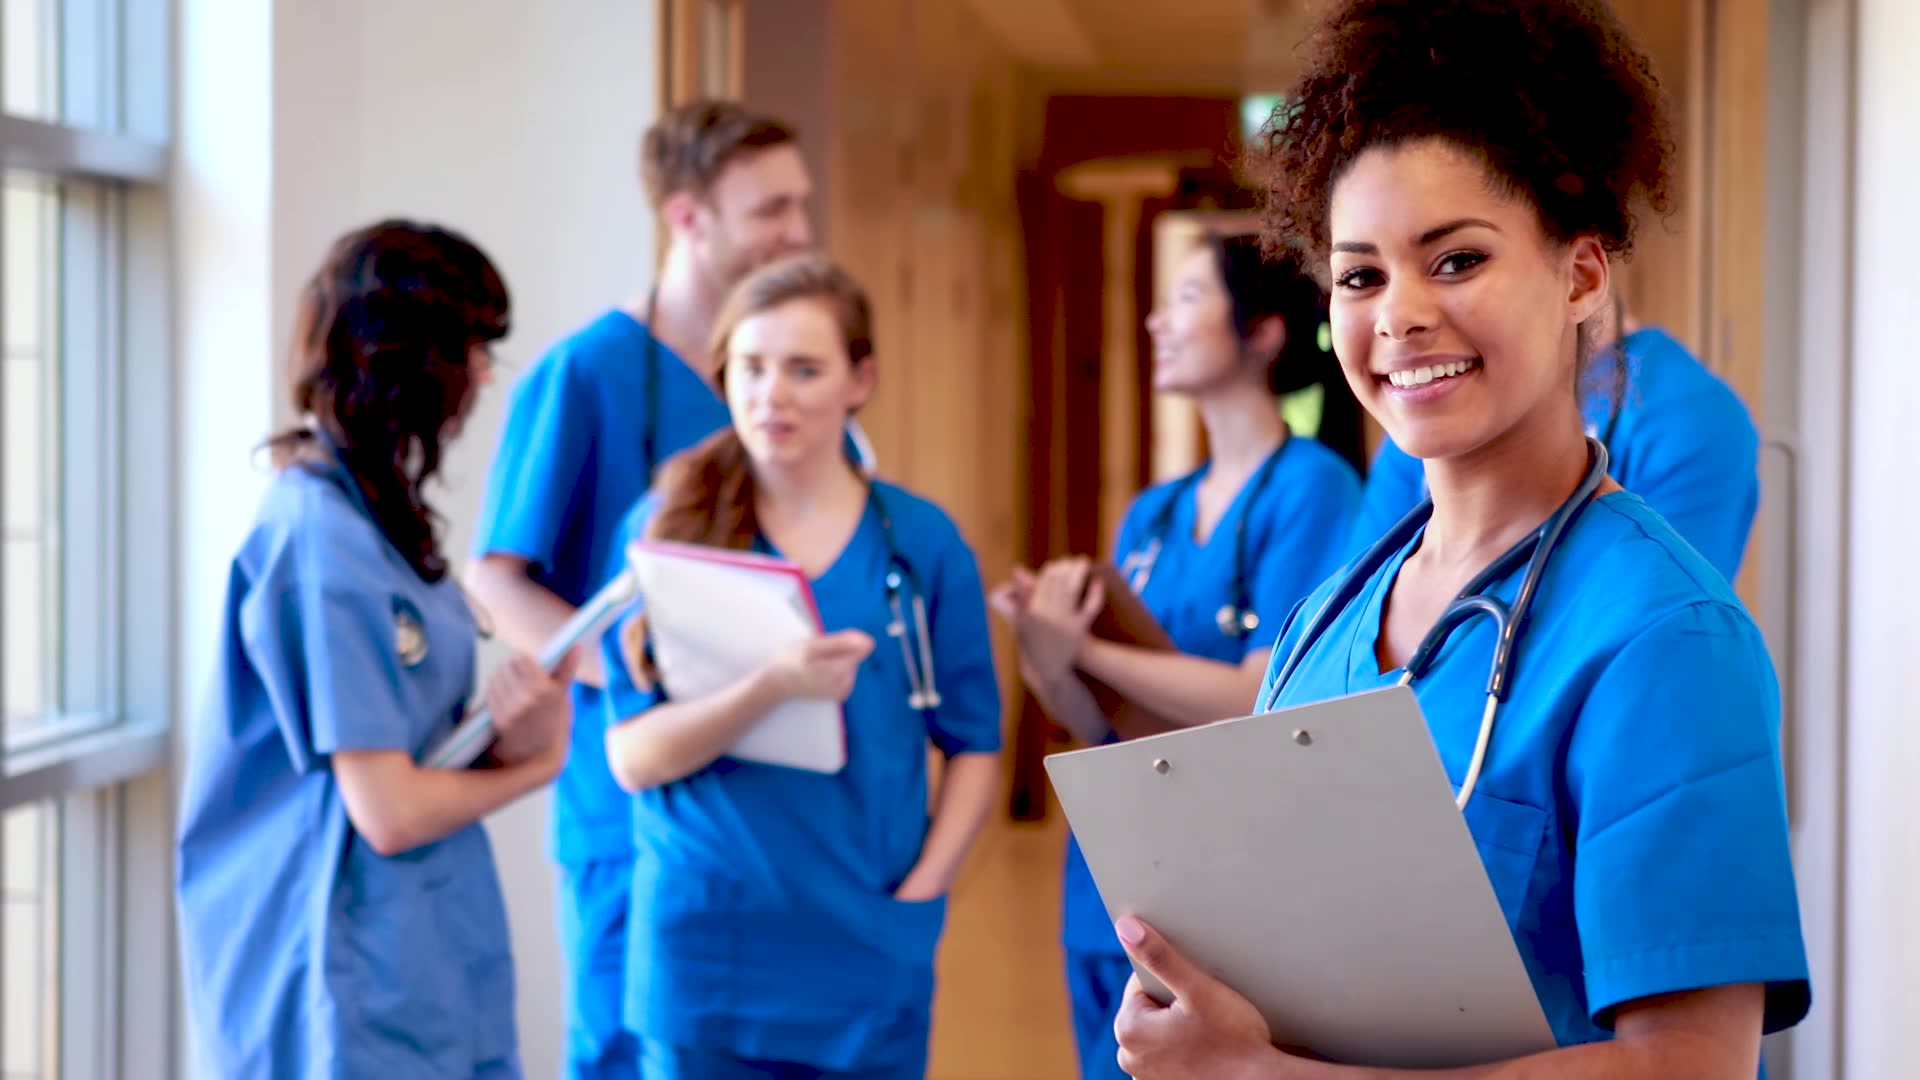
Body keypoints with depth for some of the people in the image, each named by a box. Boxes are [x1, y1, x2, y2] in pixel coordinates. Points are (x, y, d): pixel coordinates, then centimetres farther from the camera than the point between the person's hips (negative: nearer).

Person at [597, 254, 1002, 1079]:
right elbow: (634, 756, -8)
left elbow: (973, 746, 8)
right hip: (708, 960, -1)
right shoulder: (670, 527, -1)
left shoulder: (921, 543, 2)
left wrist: (919, 893, -6)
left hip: (869, 959, 1)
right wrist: (771, 686, -24)